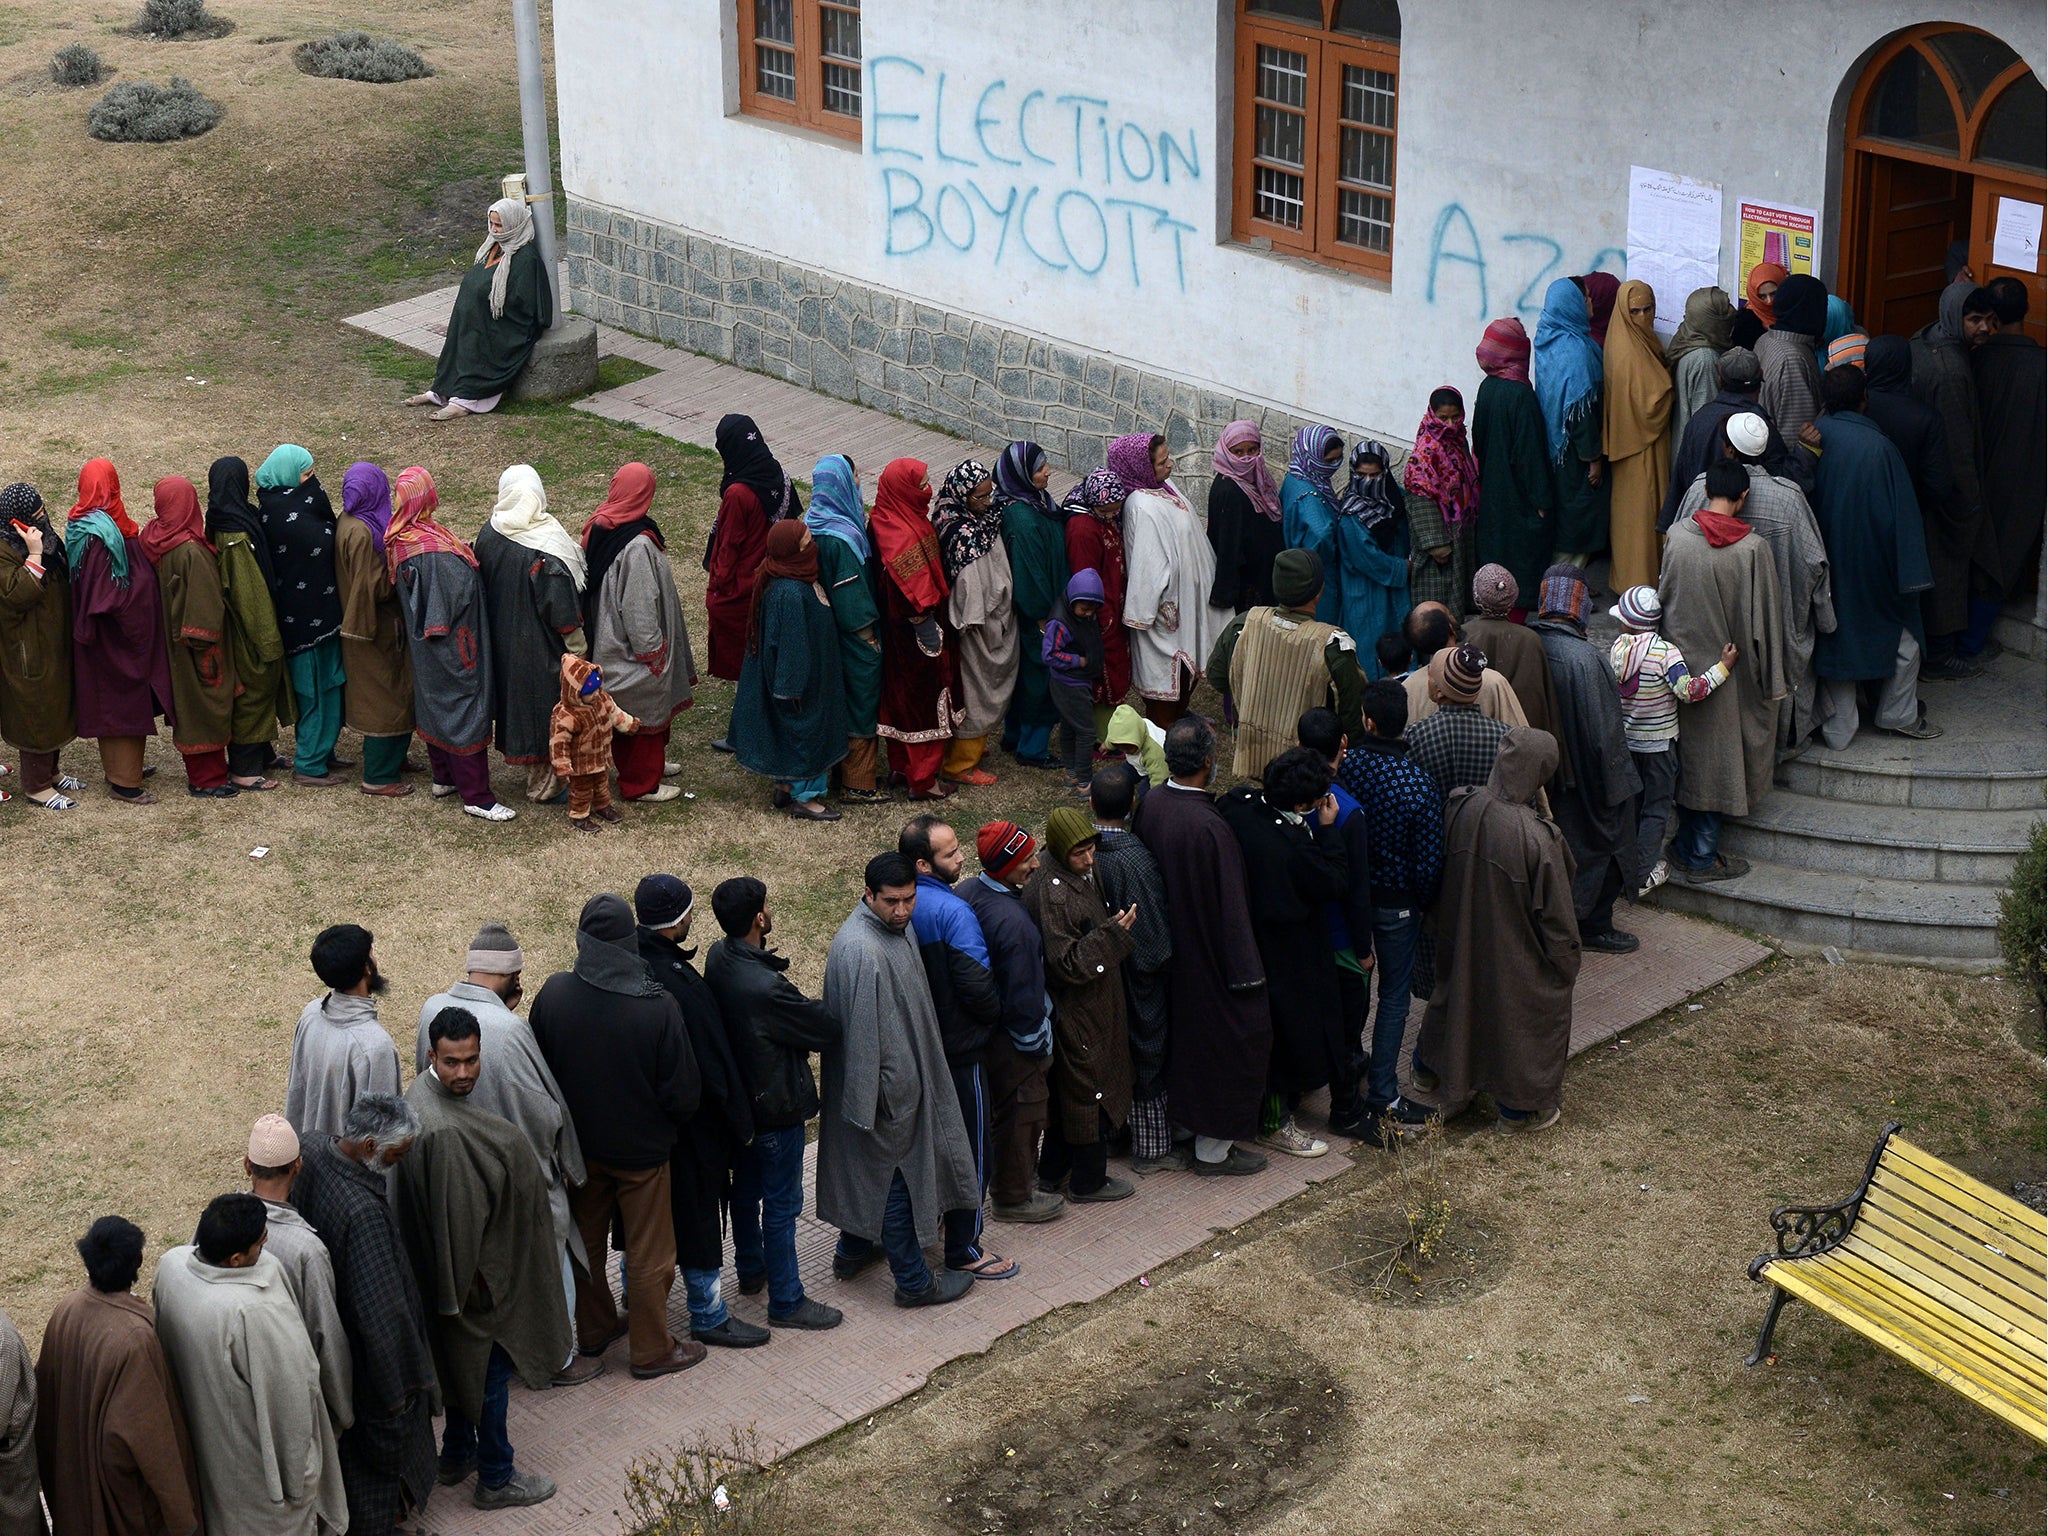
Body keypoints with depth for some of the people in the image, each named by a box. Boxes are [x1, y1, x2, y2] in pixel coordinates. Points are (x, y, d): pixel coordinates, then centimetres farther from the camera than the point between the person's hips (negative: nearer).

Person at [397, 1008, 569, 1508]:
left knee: (467, 1360, 25)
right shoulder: (442, 1130, -34)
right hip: (476, 1270, -10)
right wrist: (465, 1284, -20)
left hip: (459, 1262, 10)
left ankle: (457, 1455, 42)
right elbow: (455, 1214, -29)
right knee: (490, 1366, 8)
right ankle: (495, 1479, 25)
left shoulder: (427, 1094, -2)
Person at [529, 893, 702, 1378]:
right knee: (648, 1254, 14)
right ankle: (651, 1350, 26)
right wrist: (669, 1124, 5)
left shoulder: (553, 995, -17)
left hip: (578, 1143, 4)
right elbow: (682, 1093, -18)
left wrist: (566, 1124, 13)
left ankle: (594, 1330, 40)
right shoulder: (657, 1006, -27)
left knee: (585, 1241, 24)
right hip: (641, 1150, -3)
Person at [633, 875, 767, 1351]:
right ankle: (708, 1316, 18)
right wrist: (740, 1123, -11)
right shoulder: (679, 982, -29)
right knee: (698, 1209, 6)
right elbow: (714, 1061, -22)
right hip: (690, 1120, -8)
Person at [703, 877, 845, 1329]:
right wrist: (815, 1010, -3)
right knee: (781, 1206, 5)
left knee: (746, 1189, 25)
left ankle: (750, 1270, 43)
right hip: (776, 1106, -9)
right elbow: (828, 1031, -24)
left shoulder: (718, 959, -8)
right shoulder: (766, 988, -34)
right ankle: (786, 1301, 17)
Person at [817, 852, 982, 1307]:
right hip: (885, 1086, -10)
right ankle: (913, 1282, 17)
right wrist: (868, 1103, -24)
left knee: (865, 1167, 24)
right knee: (896, 1178, 4)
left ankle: (853, 1251, 41)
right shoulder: (861, 950, -30)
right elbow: (863, 1031, -28)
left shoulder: (898, 928, 2)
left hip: (905, 1070, 10)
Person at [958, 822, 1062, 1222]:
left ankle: (1015, 1181, 43)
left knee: (1001, 1109, 25)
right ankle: (1014, 1197, 27)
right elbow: (1024, 994, -26)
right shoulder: (1013, 921, -33)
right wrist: (1038, 1044, -12)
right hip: (1012, 1039, -9)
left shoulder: (967, 893, -5)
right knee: (1021, 1112, 11)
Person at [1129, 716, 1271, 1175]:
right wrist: (1245, 971, -14)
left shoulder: (1150, 804, -9)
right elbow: (1229, 906, -24)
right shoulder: (1208, 827, -32)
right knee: (1223, 1043, 9)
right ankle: (1214, 1149, 21)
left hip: (1167, 949, 8)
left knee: (1183, 1032, 25)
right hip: (1207, 957, -8)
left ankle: (1182, 1119, 41)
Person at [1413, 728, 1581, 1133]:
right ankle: (1519, 1107, 36)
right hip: (1517, 958, -5)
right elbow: (1556, 913, -20)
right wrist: (1567, 963, -4)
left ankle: (1431, 1070, 51)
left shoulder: (1461, 809, -17)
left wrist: (1441, 928, 16)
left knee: (1459, 995, 29)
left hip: (1462, 943, 5)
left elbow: (1442, 878, 0)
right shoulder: (1537, 839, -33)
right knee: (1521, 1014, 18)